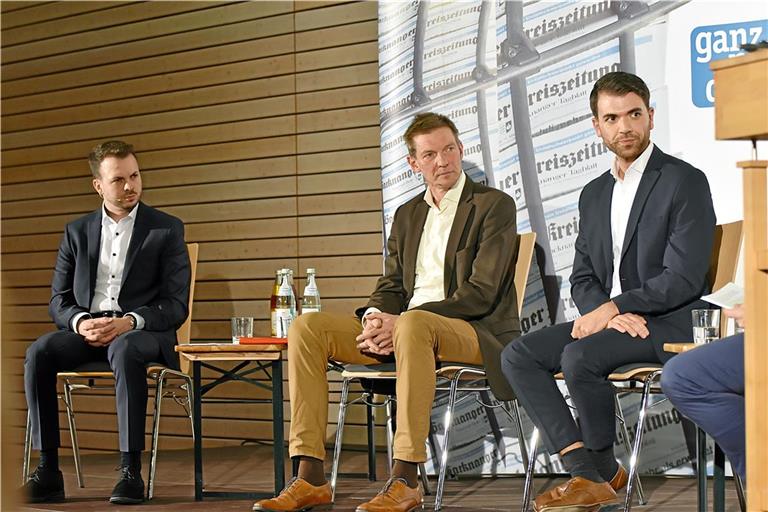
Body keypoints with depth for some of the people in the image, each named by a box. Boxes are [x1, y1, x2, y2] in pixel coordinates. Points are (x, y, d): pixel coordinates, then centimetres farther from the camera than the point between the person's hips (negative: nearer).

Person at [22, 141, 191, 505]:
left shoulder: (167, 229, 6)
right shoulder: (77, 232, 16)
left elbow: (176, 306, -1)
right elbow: (59, 300, 13)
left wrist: (129, 322, -19)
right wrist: (80, 322, -11)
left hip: (142, 334, -3)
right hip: (87, 330, 3)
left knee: (124, 350, -39)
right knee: (39, 352, -28)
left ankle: (131, 471, -38)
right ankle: (48, 472, -26)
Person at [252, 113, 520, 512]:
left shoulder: (494, 205, -1)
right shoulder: (407, 214, 20)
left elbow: (481, 292, -12)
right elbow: (391, 286, 16)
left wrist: (400, 322, -20)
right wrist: (375, 318, -10)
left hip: (476, 332, -7)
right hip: (399, 330, 7)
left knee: (414, 325, -41)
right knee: (307, 327, -11)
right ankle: (310, 478, -19)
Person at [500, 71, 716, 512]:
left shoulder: (685, 182, -7)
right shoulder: (594, 194, 16)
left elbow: (683, 279, -15)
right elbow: (582, 279, 12)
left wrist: (611, 308, -16)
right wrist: (611, 314, -10)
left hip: (668, 324, -7)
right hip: (608, 317, 8)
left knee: (579, 356, -31)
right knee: (519, 356, -11)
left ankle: (604, 471, -9)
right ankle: (586, 472, -17)